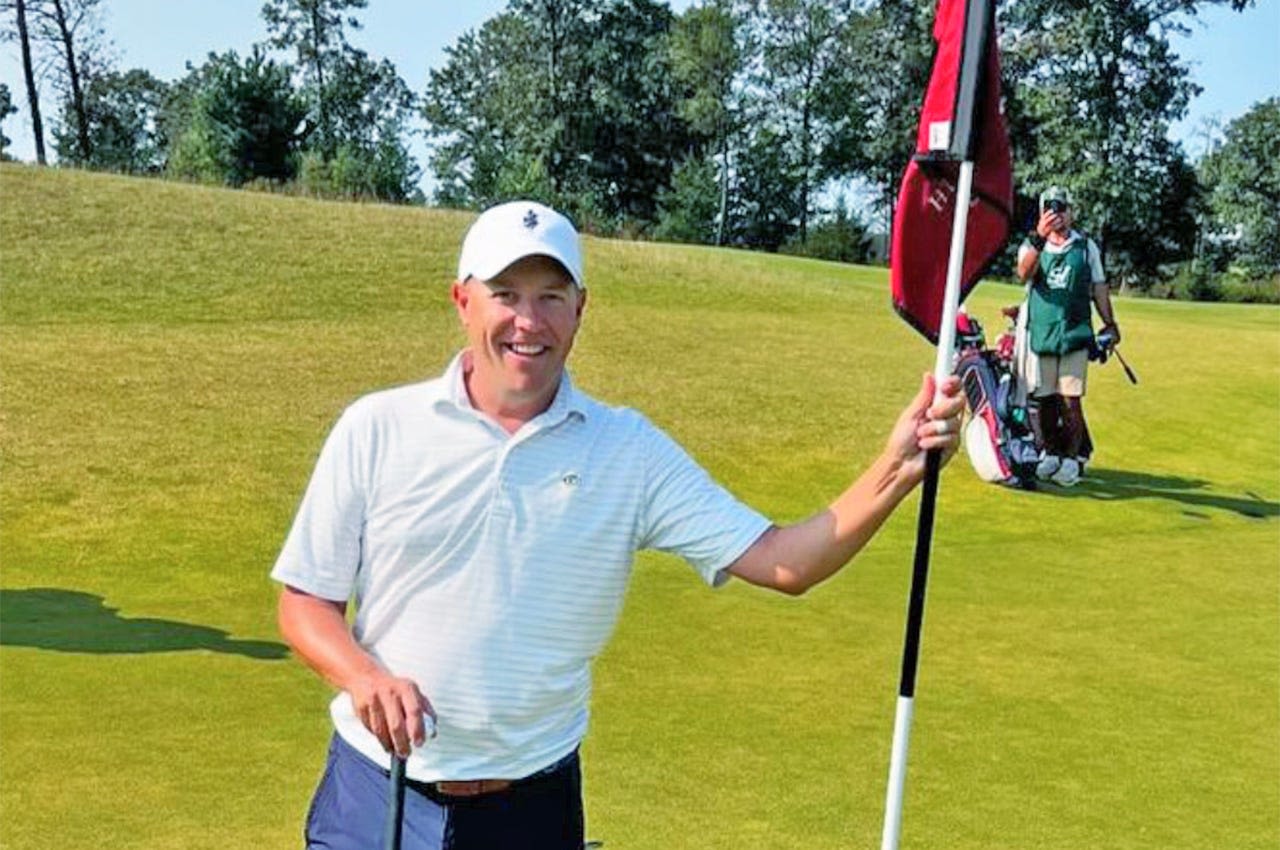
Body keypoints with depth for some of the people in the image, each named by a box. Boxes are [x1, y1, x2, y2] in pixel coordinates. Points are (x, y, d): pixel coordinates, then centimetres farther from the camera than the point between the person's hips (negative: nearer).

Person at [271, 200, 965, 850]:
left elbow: (783, 562, -8)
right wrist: (364, 678, -18)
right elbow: (304, 600, 1)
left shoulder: (630, 450, -2)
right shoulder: (376, 428, -3)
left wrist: (895, 473, -21)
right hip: (375, 788, 0)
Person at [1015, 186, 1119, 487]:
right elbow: (1025, 273, -16)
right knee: (1042, 399, 4)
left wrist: (1110, 323, 14)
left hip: (1075, 334, 0)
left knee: (1070, 399, -6)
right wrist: (1039, 238, -29)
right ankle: (1049, 452, 19)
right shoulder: (1032, 245, 7)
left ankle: (1072, 457, 3)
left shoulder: (1086, 246, 11)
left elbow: (1099, 287, 17)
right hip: (1040, 333, 1)